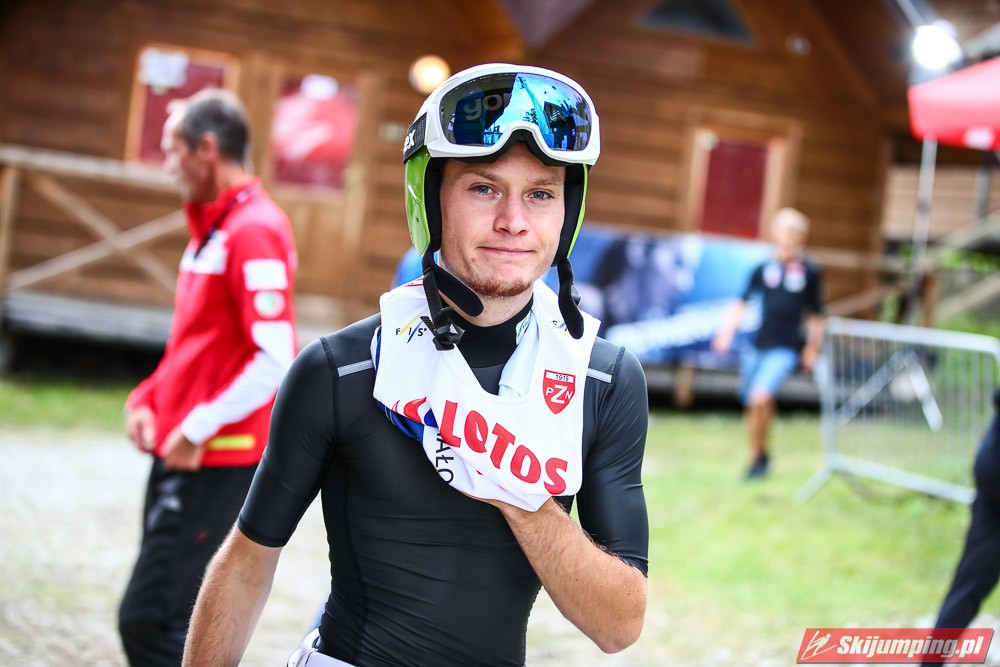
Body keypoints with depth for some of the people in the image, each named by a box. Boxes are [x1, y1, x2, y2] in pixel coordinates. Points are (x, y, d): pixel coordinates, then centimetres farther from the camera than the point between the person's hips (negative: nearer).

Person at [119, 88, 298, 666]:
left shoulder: (254, 230, -16)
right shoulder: (210, 227, 16)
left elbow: (275, 360, -23)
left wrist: (197, 429, -20)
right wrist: (150, 398, 11)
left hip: (217, 462, -10)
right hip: (182, 454, 10)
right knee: (172, 619, 13)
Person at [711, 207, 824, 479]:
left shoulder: (810, 272, 1)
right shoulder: (763, 269, 6)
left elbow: (815, 316, 9)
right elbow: (741, 304, 11)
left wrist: (812, 349, 10)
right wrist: (727, 331, -1)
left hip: (786, 349, -4)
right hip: (758, 347, 4)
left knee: (761, 398, -22)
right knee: (751, 406, 7)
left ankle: (760, 457, -6)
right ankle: (758, 454, 28)